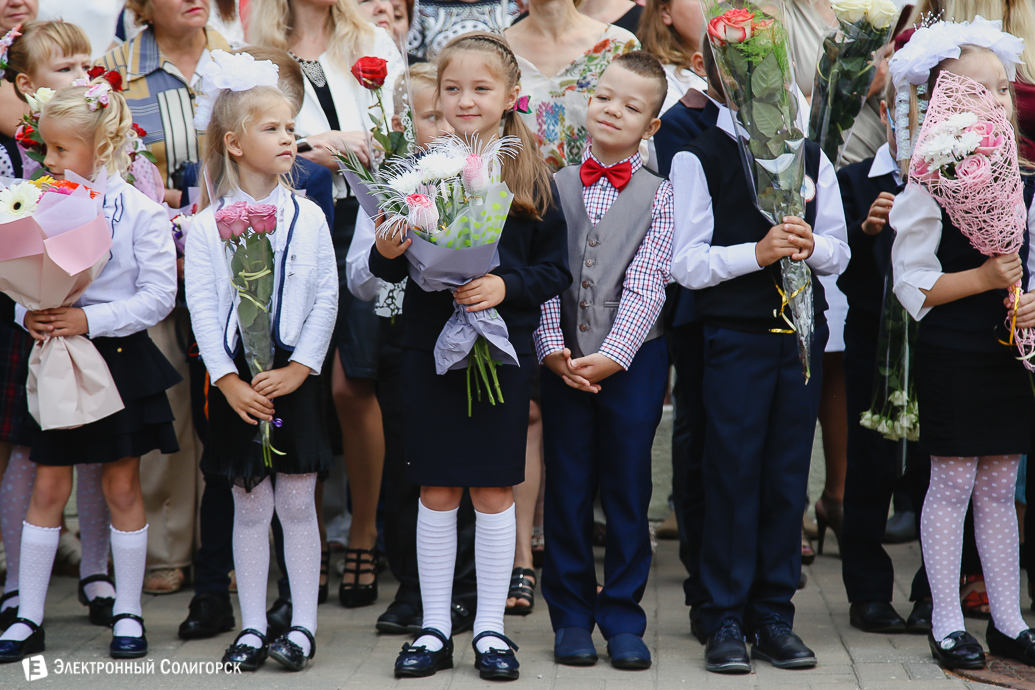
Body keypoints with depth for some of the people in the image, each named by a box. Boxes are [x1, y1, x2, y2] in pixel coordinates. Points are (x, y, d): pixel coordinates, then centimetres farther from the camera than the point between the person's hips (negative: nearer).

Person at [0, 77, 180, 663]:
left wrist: (90, 319, -20)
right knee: (49, 487, 7)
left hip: (121, 357, -3)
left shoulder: (141, 212, -10)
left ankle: (128, 612, 19)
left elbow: (159, 295, -12)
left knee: (123, 486, 7)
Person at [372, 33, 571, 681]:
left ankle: (491, 628, 17)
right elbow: (391, 268, 4)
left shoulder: (532, 176, 0)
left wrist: (506, 285, -17)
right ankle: (435, 628, 18)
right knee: (437, 492, 7)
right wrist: (386, 253, -18)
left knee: (494, 491, 6)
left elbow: (556, 269, -1)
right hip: (431, 347, 1)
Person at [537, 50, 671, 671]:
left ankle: (623, 618, 15)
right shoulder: (555, 188, 7)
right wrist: (553, 349, -10)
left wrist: (611, 356, -16)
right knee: (567, 488, 7)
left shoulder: (659, 195, 0)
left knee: (628, 490, 4)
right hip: (564, 360, 2)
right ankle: (571, 615, 18)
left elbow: (646, 286, -8)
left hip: (633, 358, -1)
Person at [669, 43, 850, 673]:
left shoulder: (811, 157, 13)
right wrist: (757, 252, -17)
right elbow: (687, 264, -6)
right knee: (734, 476, -2)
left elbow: (839, 252, 14)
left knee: (788, 479, 6)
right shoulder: (699, 158, 0)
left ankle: (775, 616, 15)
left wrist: (811, 245, -7)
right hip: (736, 334, -4)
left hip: (803, 335, 4)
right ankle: (726, 621, 7)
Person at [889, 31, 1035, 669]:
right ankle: (947, 625, 10)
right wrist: (984, 278, -19)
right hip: (952, 357, -5)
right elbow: (913, 286, -11)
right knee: (952, 486, 1)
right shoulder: (929, 183, -8)